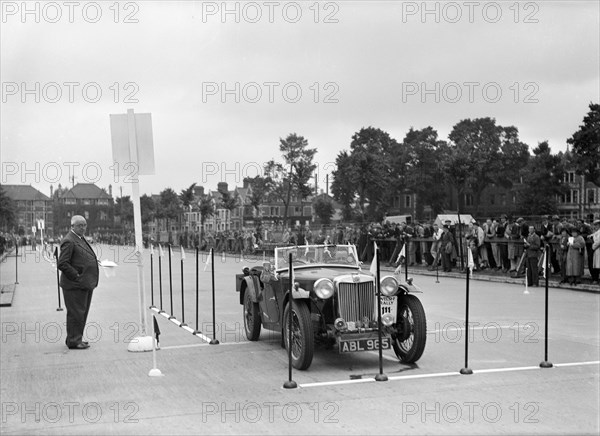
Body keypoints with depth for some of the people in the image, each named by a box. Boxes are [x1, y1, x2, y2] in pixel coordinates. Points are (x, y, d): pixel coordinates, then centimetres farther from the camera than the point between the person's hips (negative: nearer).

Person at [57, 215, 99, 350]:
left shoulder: (81, 239, 18)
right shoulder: (69, 241, -14)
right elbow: (62, 264, -19)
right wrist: (76, 277, -18)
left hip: (85, 284, 10)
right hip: (75, 286, -10)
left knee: (82, 312, 15)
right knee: (76, 313, -4)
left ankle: (76, 339, 25)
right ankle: (74, 341, 2)